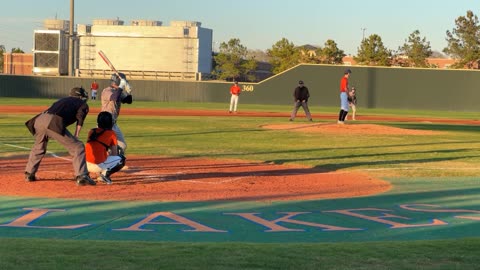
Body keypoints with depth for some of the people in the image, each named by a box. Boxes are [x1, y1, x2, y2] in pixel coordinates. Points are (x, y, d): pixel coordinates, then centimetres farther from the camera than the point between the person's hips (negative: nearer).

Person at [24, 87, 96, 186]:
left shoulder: (62, 100, 37)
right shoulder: (83, 104, 20)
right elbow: (79, 121, 2)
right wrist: (75, 137, 0)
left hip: (39, 120, 6)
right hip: (54, 123, -6)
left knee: (38, 148, 31)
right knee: (78, 147, 0)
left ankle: (29, 174, 38)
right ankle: (81, 176, -11)